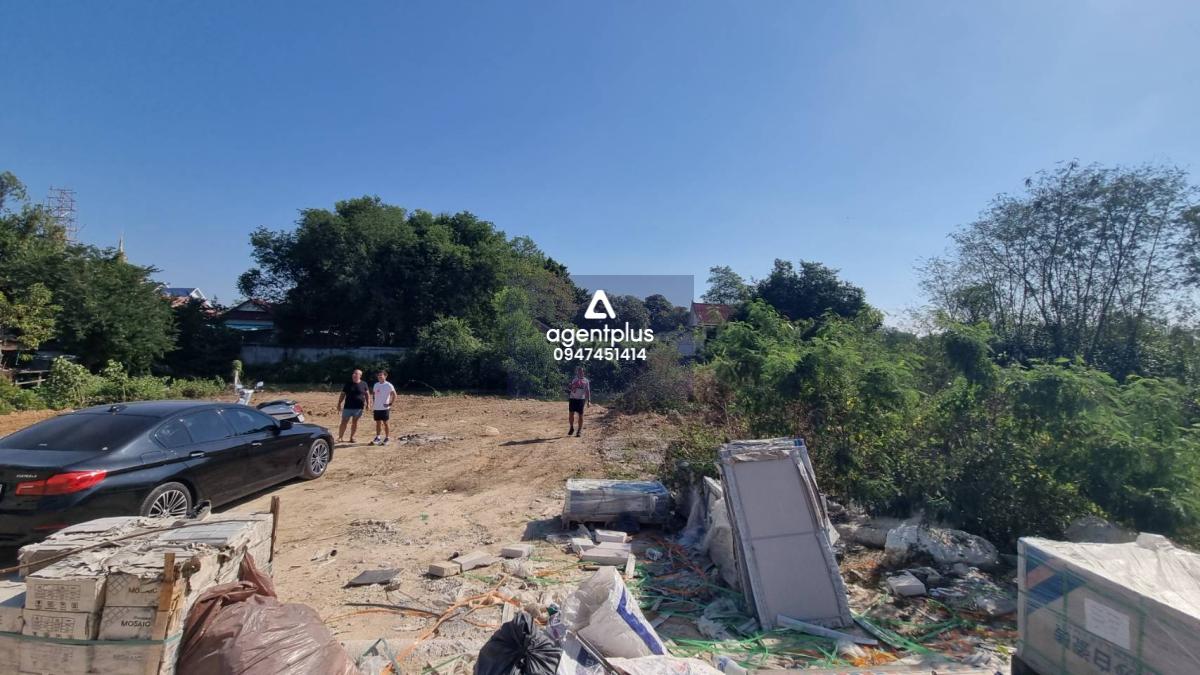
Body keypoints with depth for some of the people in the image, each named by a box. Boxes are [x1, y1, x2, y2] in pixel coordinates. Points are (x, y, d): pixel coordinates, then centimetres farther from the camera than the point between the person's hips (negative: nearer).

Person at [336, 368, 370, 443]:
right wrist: (339, 404, 2)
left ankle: (352, 437, 19)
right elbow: (342, 395, 7)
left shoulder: (364, 384, 2)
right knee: (344, 422, 0)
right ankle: (340, 437, 8)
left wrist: (368, 403, 0)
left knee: (355, 422, 8)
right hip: (348, 407, 0)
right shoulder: (348, 384, 3)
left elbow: (367, 394, 8)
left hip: (358, 407, 0)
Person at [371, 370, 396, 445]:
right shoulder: (376, 385, 9)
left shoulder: (388, 385, -9)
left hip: (385, 408, -5)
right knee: (378, 423, 11)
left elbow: (394, 395, -10)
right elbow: (373, 393, 21)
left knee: (385, 423, 0)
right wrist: (374, 403, 12)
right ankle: (377, 438, 19)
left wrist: (390, 404, -14)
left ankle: (387, 438, 9)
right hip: (376, 408, 5)